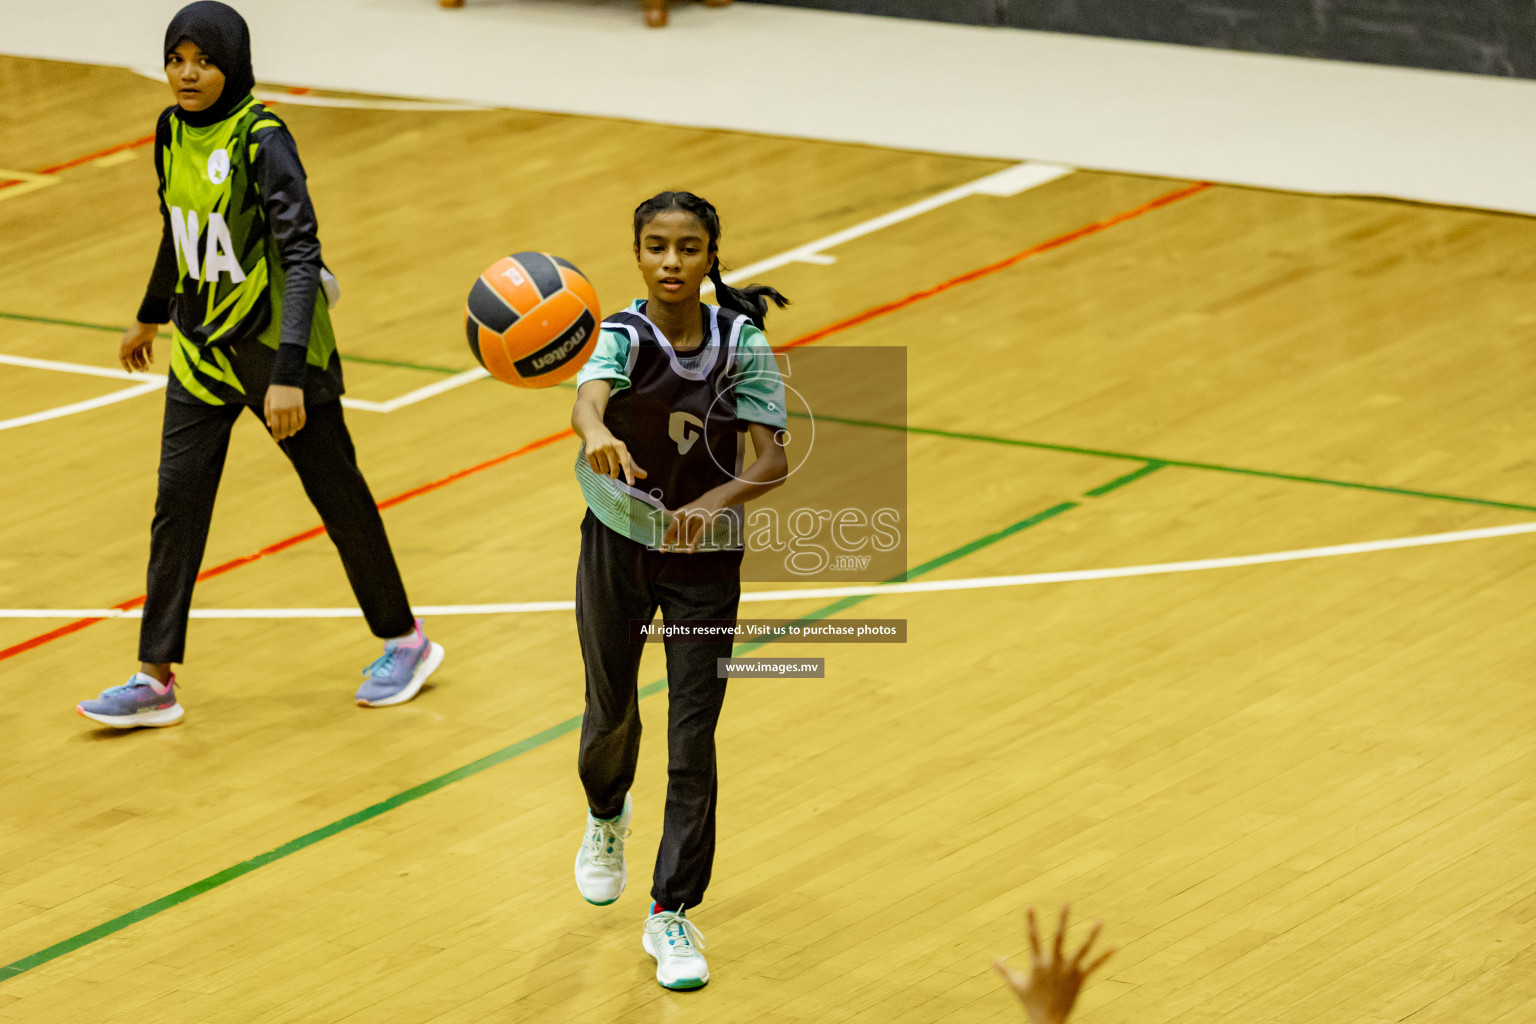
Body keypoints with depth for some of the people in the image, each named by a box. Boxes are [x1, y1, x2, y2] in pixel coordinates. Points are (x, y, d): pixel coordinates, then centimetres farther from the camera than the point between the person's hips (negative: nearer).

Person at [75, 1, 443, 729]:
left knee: (337, 493, 9)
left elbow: (302, 257, -25)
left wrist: (289, 373, -32)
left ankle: (405, 642, 27)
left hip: (276, 349, -6)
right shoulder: (173, 132, -1)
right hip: (202, 349, 6)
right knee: (177, 504, 1)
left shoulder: (261, 140, -21)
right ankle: (155, 681, 5)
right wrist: (152, 315, 29)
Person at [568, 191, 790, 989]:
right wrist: (597, 432, -66)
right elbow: (589, 393, -42)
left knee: (692, 743, -4)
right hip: (618, 544, 0)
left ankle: (672, 914, 8)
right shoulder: (624, 336, -18)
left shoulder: (741, 342, -12)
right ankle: (606, 816, 51)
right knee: (611, 715, 16)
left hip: (706, 559, 0)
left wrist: (715, 502, -37)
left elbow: (774, 459, -18)